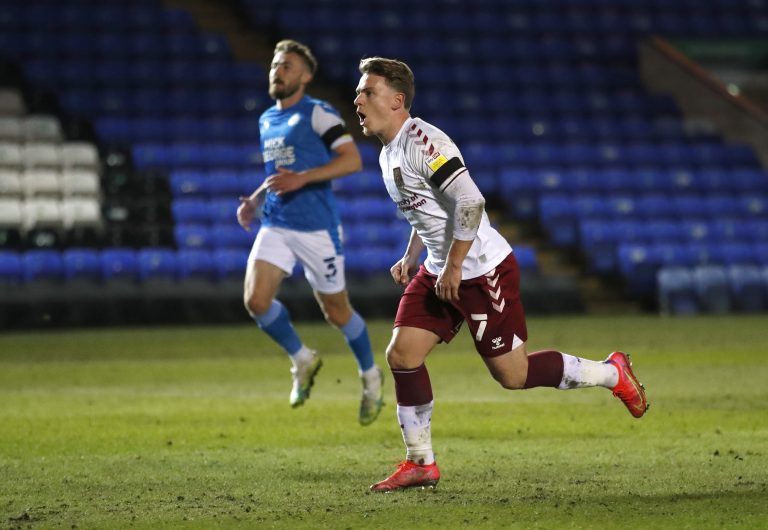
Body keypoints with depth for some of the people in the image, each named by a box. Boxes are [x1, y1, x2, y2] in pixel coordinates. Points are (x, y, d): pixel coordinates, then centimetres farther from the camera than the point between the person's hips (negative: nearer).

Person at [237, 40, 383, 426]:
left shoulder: (318, 114, -8)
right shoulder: (267, 120, 14)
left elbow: (352, 160, -16)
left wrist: (301, 179, -24)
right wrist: (254, 201, 11)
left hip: (316, 227, -6)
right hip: (275, 225, 6)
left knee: (336, 312, 4)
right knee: (255, 300, -14)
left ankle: (370, 376, 30)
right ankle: (302, 360, 10)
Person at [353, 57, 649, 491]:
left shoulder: (422, 142, -20)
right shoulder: (389, 153, 11)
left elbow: (471, 202, -27)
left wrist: (453, 268, -23)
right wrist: (411, 256, 15)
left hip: (483, 271, -9)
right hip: (440, 272, 9)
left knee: (513, 374, -2)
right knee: (401, 355, -1)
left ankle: (612, 373, 18)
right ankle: (421, 464, 10)